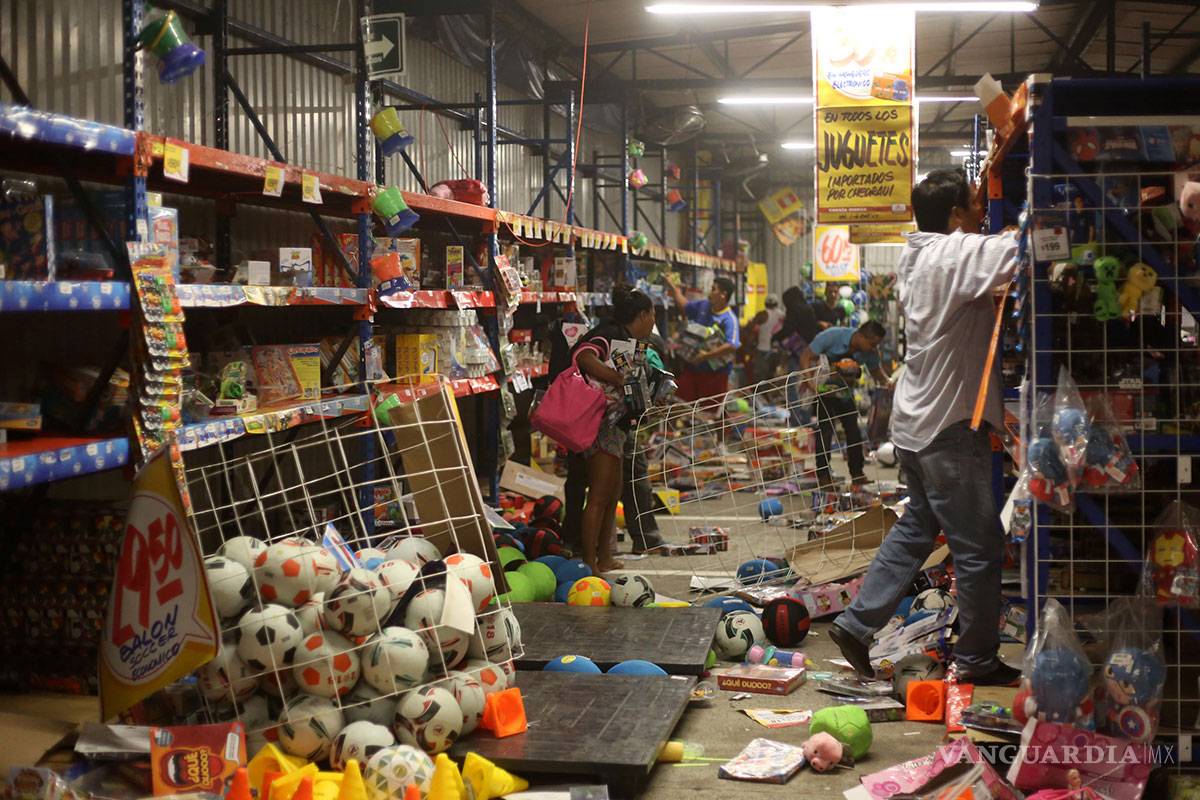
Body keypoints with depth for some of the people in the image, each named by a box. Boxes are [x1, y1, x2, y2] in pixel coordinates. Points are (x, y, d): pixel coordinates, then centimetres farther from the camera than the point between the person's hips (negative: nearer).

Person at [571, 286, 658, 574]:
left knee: (613, 493, 17)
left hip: (614, 426, 11)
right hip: (602, 424, -11)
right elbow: (584, 357, -32)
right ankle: (589, 563, -4)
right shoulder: (610, 334, -14)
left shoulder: (625, 339, 16)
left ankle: (604, 558, 27)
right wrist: (621, 379, -26)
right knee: (599, 496, -8)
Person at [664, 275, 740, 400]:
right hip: (692, 368, 7)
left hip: (715, 372, -7)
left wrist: (706, 356, -28)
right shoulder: (703, 306, 5)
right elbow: (685, 306, 26)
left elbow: (732, 346, -31)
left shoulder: (729, 319, -19)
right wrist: (671, 285, 28)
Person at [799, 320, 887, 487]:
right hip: (823, 388, -5)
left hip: (845, 390, 5)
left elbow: (876, 371, 2)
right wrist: (811, 383, -37)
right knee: (825, 429, -13)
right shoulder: (832, 336, -30)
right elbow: (805, 357, -25)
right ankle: (823, 475, -7)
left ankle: (857, 474, 13)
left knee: (853, 430, 3)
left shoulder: (871, 351, -16)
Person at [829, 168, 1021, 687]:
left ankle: (856, 624, 22)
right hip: (949, 426, -9)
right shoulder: (960, 253, -19)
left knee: (916, 527, 21)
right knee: (980, 547, 4)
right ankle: (977, 660, 16)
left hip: (916, 420, 9)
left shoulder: (915, 254, 8)